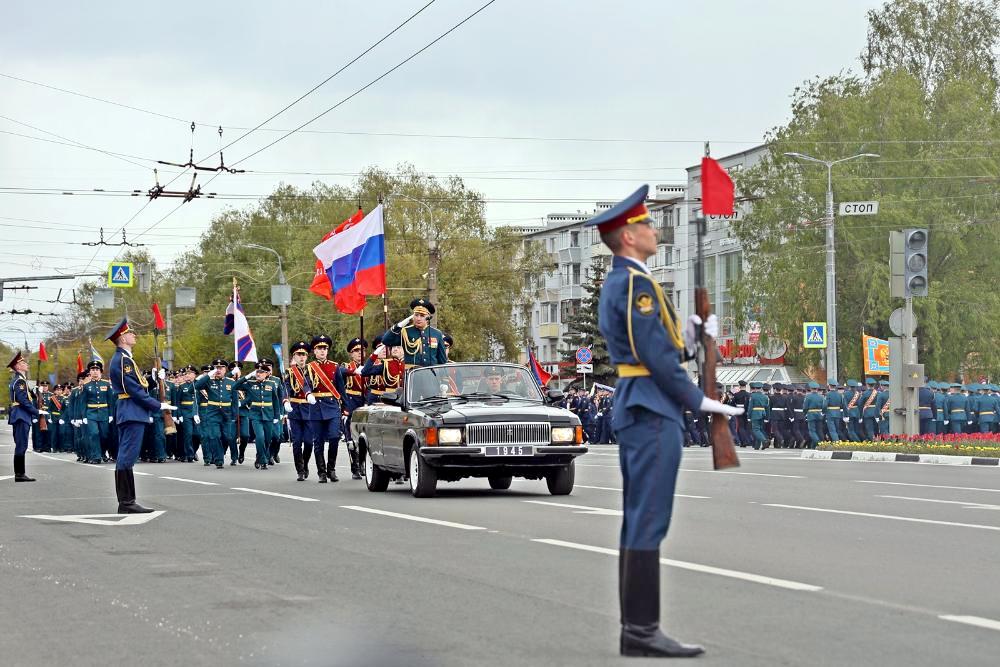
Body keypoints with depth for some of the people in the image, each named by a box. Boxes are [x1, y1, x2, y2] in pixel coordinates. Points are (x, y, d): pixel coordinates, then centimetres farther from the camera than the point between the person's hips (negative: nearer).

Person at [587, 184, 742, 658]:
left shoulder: (615, 285, 18)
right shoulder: (636, 284, -14)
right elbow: (657, 357, -18)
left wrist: (690, 337, 5)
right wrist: (699, 401, -12)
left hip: (633, 410, 10)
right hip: (653, 410, -10)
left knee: (638, 523, 10)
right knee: (648, 522, -9)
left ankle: (634, 631, 12)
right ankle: (642, 630, -9)